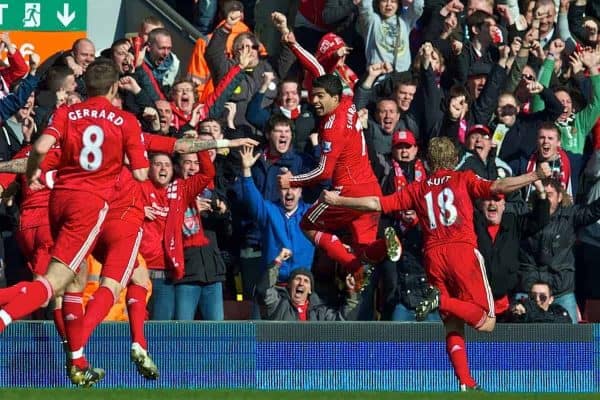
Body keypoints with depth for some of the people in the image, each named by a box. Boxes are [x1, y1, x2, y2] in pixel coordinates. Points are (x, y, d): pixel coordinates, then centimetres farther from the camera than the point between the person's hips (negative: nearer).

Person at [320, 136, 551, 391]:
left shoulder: (417, 189, 19)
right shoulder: (464, 179, 11)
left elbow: (376, 204, 16)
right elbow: (497, 187, -5)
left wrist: (337, 201, 27)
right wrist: (536, 176, -3)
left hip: (433, 257, 4)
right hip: (463, 251, -4)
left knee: (453, 325, 10)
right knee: (486, 322, -4)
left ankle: (466, 384, -3)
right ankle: (442, 300, -26)